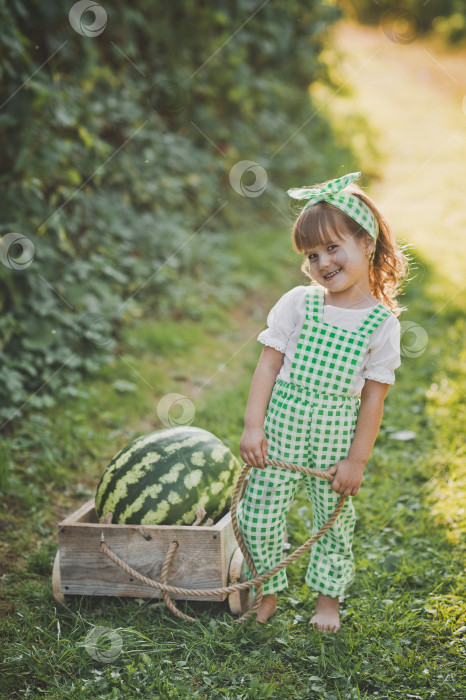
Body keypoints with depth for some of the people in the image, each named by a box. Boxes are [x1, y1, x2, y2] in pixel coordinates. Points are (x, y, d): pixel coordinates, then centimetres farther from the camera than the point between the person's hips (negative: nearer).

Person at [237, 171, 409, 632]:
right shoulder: (298, 303, -3)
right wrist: (253, 426, -9)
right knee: (259, 515, 3)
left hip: (335, 434, -1)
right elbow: (268, 365, -2)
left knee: (335, 521, 13)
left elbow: (374, 397, -4)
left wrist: (356, 460, -5)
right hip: (282, 425, 1)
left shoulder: (383, 323, -6)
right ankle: (268, 592, 26)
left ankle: (328, 598, 36)